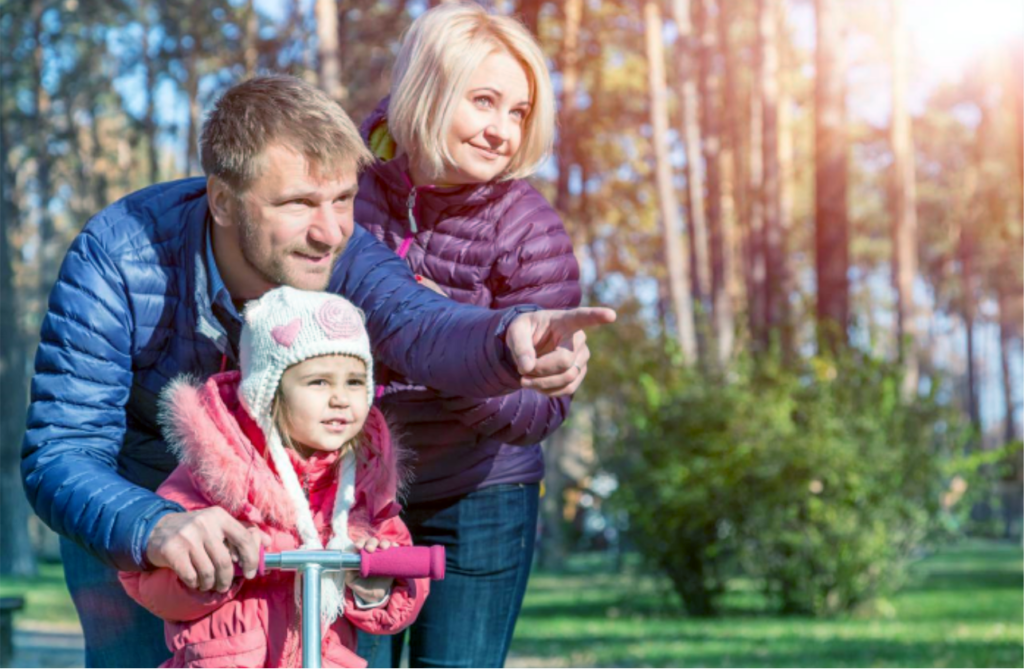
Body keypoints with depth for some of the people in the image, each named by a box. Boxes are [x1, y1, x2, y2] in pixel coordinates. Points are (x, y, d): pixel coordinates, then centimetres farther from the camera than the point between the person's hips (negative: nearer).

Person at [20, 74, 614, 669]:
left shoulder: (345, 257, -24)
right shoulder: (115, 261, -32)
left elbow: (418, 326, -46)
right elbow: (58, 455, -36)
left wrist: (508, 338, -70)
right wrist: (154, 528, -58)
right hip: (122, 507, -2)